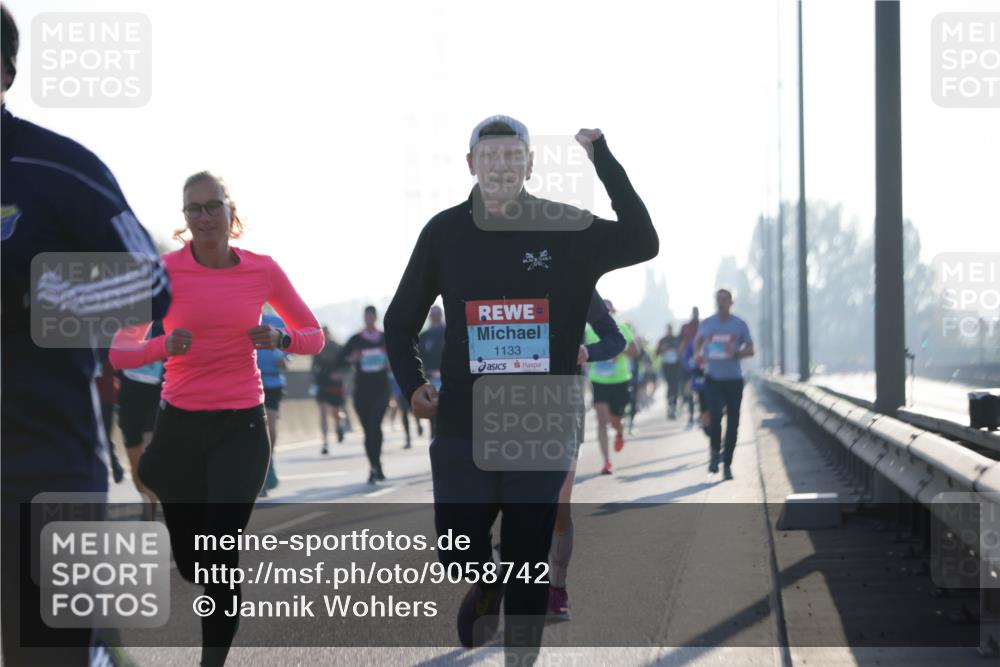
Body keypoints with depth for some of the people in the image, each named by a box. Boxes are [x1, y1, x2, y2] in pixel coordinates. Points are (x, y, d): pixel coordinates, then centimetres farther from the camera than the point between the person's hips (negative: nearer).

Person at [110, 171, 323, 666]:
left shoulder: (263, 271, -2)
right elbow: (119, 352, -8)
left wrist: (280, 339, -13)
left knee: (220, 557, -12)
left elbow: (314, 337, 8)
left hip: (242, 426, -1)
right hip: (179, 426, 1)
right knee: (189, 564, 12)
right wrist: (164, 346, -28)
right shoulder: (164, 270, -6)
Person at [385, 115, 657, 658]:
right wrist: (412, 384, -1)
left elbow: (642, 243, -17)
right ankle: (484, 584, 41)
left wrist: (602, 158, -21)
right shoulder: (445, 232, 2)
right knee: (457, 552, 6)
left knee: (528, 561, 3)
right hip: (462, 427, 1)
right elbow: (400, 319, 12)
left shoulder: (565, 228, -1)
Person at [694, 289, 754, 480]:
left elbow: (750, 350, 4)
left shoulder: (739, 325, 1)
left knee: (733, 423, 3)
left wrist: (736, 353, -16)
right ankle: (714, 451, 4)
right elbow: (698, 341, 22)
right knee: (715, 415, -19)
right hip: (713, 378, 0)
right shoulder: (707, 324, 4)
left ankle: (727, 464, 14)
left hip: (733, 380, 0)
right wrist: (698, 354, 1)